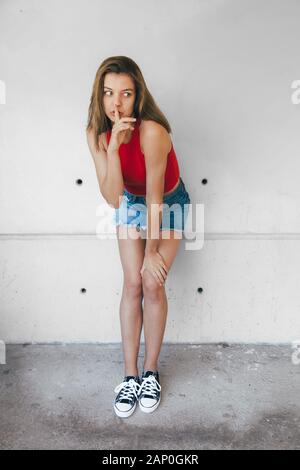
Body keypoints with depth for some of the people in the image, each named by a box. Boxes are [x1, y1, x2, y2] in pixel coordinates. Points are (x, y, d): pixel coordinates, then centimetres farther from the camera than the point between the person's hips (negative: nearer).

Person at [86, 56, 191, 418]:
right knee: (132, 284, -1)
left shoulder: (152, 132, -33)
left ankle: (151, 370, 15)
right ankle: (130, 374, 12)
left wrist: (153, 252, -16)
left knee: (152, 285, -6)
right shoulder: (96, 133, -18)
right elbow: (113, 198, -27)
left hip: (168, 204, -3)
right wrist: (112, 146, -38)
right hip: (130, 203, 4)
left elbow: (155, 198, -25)